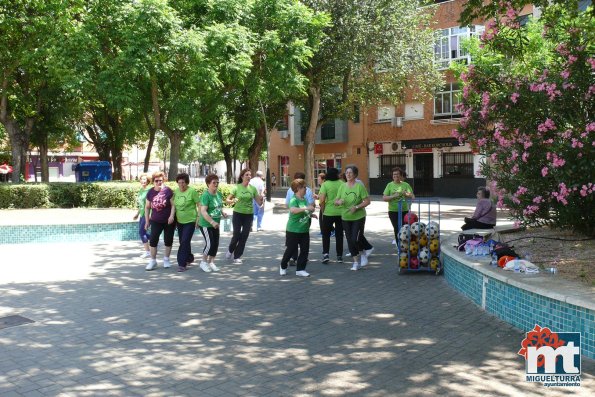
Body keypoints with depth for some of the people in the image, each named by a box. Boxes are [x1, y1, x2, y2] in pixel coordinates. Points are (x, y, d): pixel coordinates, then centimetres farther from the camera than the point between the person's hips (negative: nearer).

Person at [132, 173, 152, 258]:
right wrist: (137, 213, 23)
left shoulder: (149, 190, -13)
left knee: (141, 232, -8)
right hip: (142, 214, 8)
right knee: (143, 232, 10)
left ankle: (147, 251, 1)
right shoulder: (141, 190, 13)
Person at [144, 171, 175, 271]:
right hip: (156, 221, 2)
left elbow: (173, 205, -8)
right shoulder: (150, 192, -1)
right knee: (153, 240, -3)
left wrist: (171, 216, -20)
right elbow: (147, 207, 7)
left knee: (168, 240, 8)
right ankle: (153, 261, 8)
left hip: (168, 221, -2)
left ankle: (166, 259, 25)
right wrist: (147, 220, 6)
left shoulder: (168, 191, -11)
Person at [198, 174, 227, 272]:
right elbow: (203, 211, -25)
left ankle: (211, 262, 24)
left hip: (215, 224, 8)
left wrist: (223, 213, 1)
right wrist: (212, 222, -32)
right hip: (206, 224, -8)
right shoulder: (206, 195, -19)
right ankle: (204, 262, 11)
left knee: (216, 244, 8)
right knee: (209, 243, -9)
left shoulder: (219, 194, 5)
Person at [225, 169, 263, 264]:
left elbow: (259, 203, 4)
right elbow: (227, 200, -4)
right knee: (236, 235, -4)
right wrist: (233, 201, -25)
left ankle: (237, 256, 15)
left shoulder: (252, 188, 2)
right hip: (238, 214, -3)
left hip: (249, 215, 3)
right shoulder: (236, 187, -6)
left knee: (244, 236, 2)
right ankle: (230, 250, 27)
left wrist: (261, 198, -17)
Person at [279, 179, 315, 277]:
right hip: (293, 230, -7)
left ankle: (300, 269, 14)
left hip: (304, 230, 7)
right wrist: (307, 208, -42)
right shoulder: (294, 200, -16)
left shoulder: (304, 199, 8)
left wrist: (310, 213, 10)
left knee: (304, 250, 5)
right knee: (291, 250, 4)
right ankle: (283, 267, 25)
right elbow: (293, 210, -38)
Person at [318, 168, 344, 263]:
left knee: (326, 234, 10)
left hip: (328, 213, -2)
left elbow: (322, 201, -13)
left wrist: (322, 212, 0)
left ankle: (325, 254, -3)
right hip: (341, 213, 2)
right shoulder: (342, 183, 0)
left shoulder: (325, 184, -8)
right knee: (339, 235, 12)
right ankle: (339, 256, 15)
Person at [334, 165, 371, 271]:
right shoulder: (342, 187, 4)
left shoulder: (360, 186, -9)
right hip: (346, 218, 5)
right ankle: (356, 262, 21)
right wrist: (338, 202, -15)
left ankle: (363, 253, 19)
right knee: (350, 241, 7)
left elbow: (367, 201, -9)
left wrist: (356, 207, -21)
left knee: (355, 239, -12)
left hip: (358, 217, -4)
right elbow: (336, 201, 8)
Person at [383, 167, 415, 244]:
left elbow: (413, 197, 3)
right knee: (397, 229, -1)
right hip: (393, 211, -1)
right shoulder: (390, 185, 1)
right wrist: (393, 196, -19)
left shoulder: (406, 185, 4)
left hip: (404, 211, 1)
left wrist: (406, 194, -17)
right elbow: (384, 198, -3)